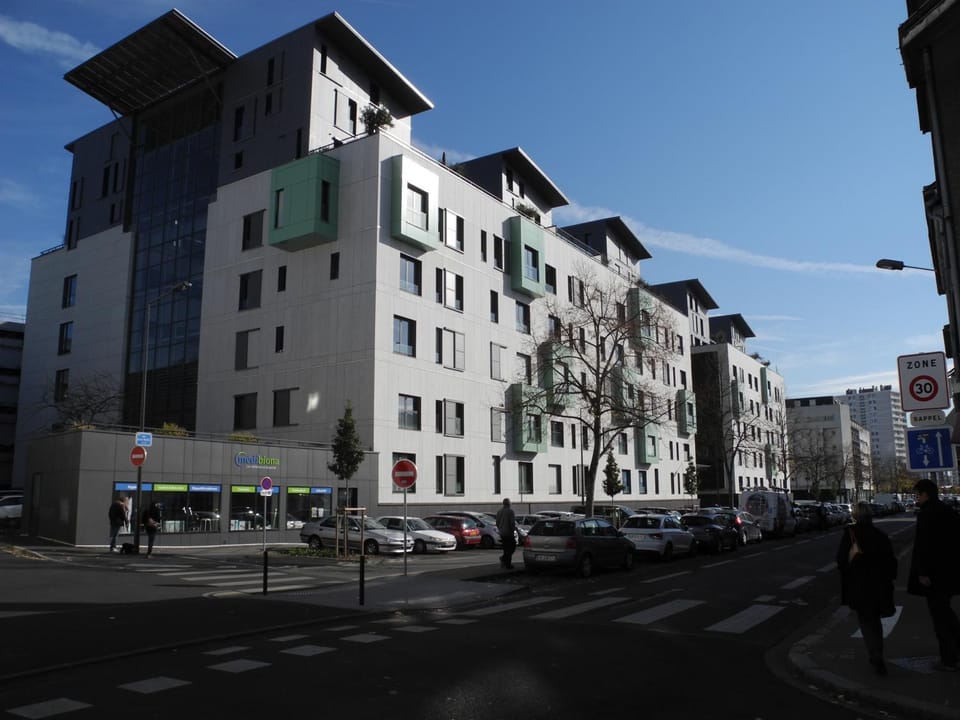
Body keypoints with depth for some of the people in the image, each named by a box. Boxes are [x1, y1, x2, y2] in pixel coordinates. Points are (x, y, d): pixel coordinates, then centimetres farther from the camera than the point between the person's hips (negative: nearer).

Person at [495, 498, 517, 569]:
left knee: (506, 548, 15)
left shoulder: (499, 511, 8)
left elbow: (497, 523, 13)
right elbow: (512, 522, -17)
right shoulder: (510, 511, -13)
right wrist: (513, 529, -5)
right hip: (509, 533, -7)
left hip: (502, 533, 7)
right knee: (512, 547, 3)